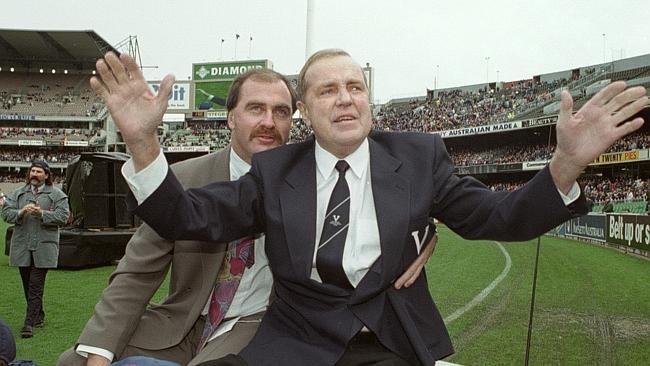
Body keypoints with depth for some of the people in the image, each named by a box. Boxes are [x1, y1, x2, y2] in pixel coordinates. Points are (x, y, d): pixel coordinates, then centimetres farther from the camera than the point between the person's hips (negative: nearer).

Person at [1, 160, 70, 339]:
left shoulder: (57, 195, 2)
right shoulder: (18, 193, 13)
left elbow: (63, 216, -7)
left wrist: (42, 214, -19)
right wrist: (21, 212, -15)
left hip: (44, 247, -4)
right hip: (22, 246, 4)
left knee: (36, 286, -8)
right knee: (28, 285, 13)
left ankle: (29, 323, -7)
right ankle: (38, 317, 29)